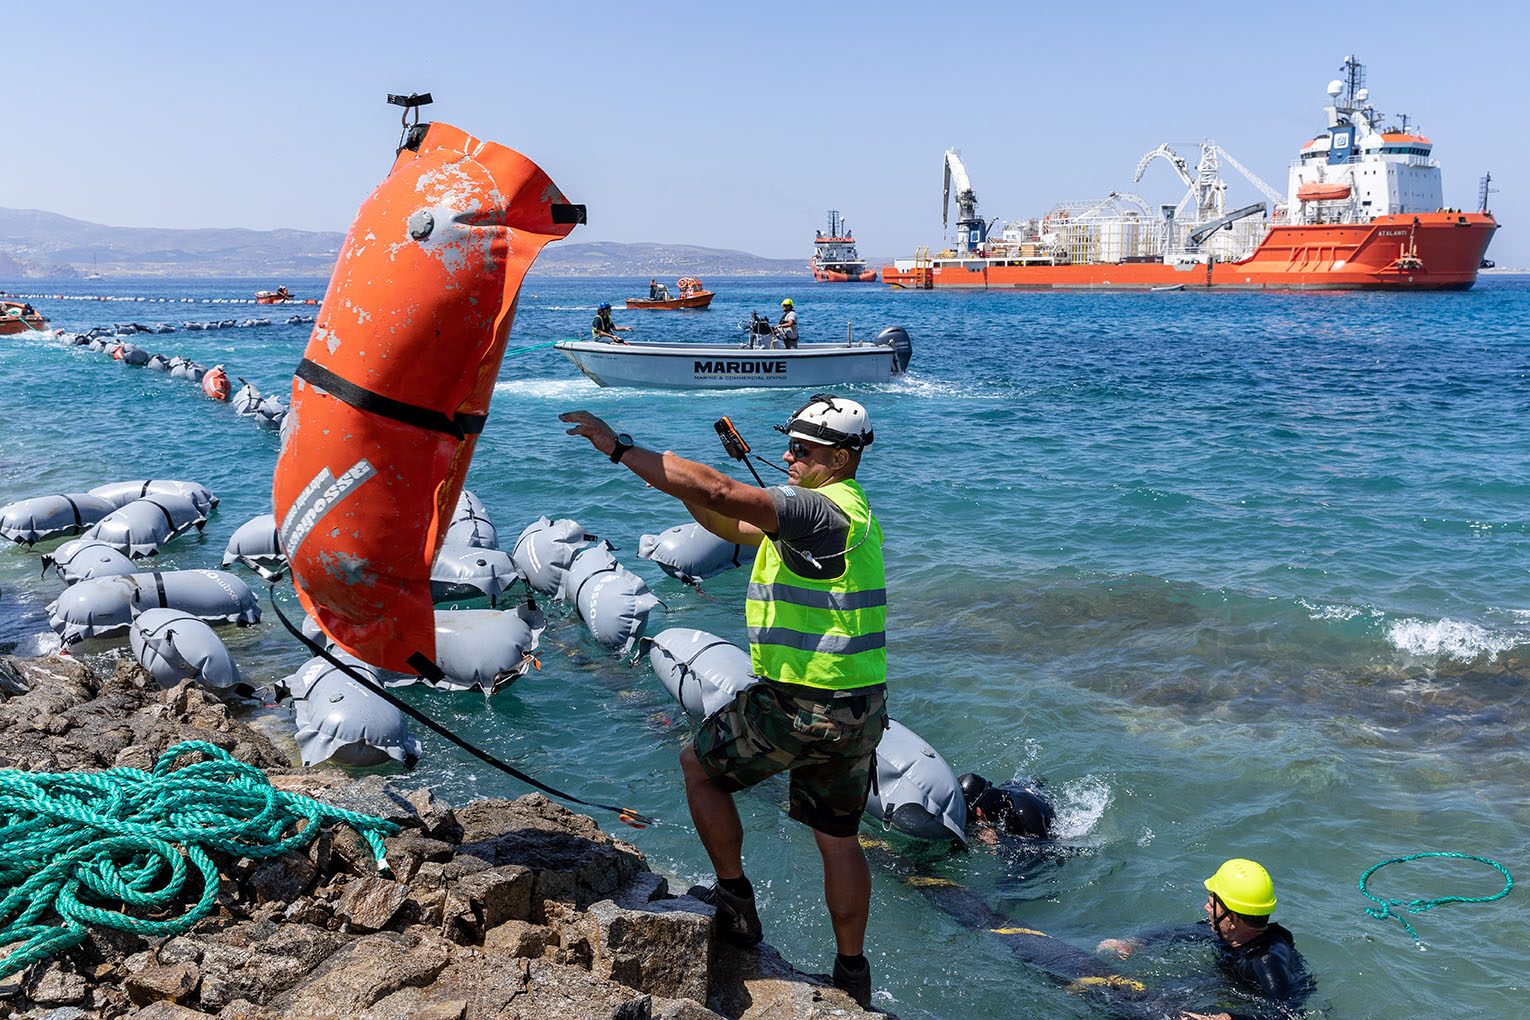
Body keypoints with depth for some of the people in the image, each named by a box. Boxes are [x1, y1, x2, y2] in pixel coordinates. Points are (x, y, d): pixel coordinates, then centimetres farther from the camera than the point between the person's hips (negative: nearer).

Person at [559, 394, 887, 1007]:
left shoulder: (821, 508, -17)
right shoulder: (845, 510, 14)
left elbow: (720, 492, -29)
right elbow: (736, 528, 17)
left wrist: (620, 449, -26)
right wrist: (681, 488, 3)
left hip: (799, 706, -9)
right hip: (860, 709, 9)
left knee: (699, 766, 13)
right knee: (838, 837, 19)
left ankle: (736, 904, 20)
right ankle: (852, 973, 28)